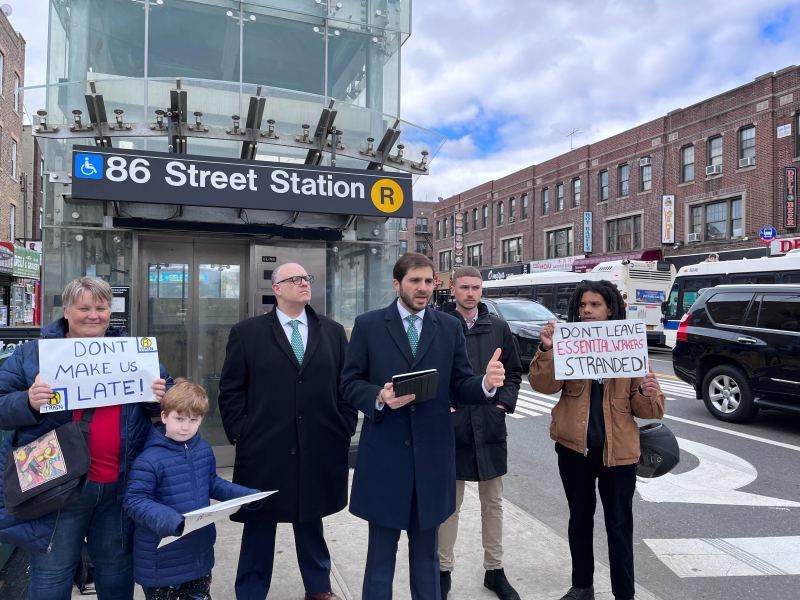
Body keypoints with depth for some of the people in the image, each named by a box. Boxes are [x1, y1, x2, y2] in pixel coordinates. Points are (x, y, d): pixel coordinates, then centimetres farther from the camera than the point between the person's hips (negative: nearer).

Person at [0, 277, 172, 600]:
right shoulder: (32, 354, -1)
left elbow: (167, 401, 10)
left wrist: (160, 397, -12)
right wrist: (28, 403, -24)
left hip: (122, 484, 2)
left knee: (118, 567, 20)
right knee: (52, 573, 14)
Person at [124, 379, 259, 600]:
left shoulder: (204, 450, 1)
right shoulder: (150, 460, -22)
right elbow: (134, 501, -22)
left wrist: (245, 494, 0)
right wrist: (167, 519, -36)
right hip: (161, 559, -6)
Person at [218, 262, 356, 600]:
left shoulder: (333, 332, 6)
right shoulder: (246, 333, 0)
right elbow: (230, 390, 0)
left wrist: (345, 429, 2)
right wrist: (240, 434, -5)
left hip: (319, 449, 2)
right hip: (264, 450, -2)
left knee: (311, 521, 19)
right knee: (259, 525, 11)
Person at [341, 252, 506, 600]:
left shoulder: (450, 327, 3)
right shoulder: (368, 325, -2)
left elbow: (460, 386, 0)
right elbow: (350, 383, -2)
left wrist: (487, 383, -21)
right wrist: (379, 397, -21)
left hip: (432, 453, 2)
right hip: (385, 452, -2)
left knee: (426, 552, 20)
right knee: (381, 551, 15)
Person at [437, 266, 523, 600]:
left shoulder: (499, 328, 5)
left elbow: (514, 372, 12)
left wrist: (505, 403, -1)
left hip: (490, 426, 3)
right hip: (450, 425, -3)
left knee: (492, 503, 15)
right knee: (449, 503, 10)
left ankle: (494, 570, 31)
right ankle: (444, 570, 26)